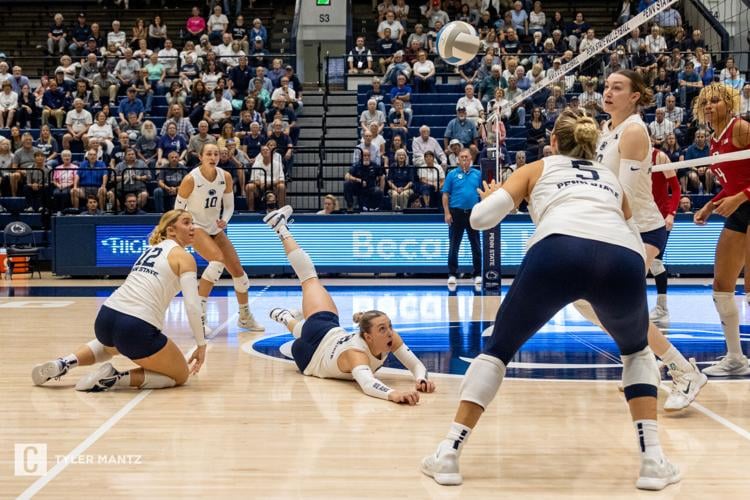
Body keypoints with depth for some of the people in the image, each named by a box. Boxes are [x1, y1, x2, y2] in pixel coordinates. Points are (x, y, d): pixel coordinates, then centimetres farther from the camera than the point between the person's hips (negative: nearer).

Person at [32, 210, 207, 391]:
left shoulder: (151, 249, 23)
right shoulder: (184, 257, 0)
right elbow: (192, 306, -10)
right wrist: (201, 344, 0)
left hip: (106, 318, 8)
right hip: (137, 327, -8)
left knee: (112, 346, 44)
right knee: (180, 376, 14)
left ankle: (66, 362, 18)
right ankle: (117, 378, -4)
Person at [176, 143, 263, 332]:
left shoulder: (225, 177, -7)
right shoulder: (191, 179, -20)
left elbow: (229, 206, 5)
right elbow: (178, 209, -10)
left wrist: (224, 221, -15)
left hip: (215, 228, 6)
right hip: (195, 227, -6)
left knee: (237, 270, 6)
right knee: (218, 259, -31)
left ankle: (245, 317, 26)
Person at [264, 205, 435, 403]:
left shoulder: (389, 337, -36)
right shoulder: (356, 353, -52)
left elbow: (416, 364, -38)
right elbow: (367, 385, -71)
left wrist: (422, 379, -61)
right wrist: (394, 394, -89)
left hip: (331, 331, 3)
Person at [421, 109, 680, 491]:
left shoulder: (537, 168, 32)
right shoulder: (611, 178, 39)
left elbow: (481, 218, 23)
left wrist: (488, 197, 45)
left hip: (557, 252, -2)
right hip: (623, 260, 2)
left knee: (499, 347, 22)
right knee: (637, 351, 32)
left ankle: (448, 454, 15)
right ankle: (653, 460, 17)